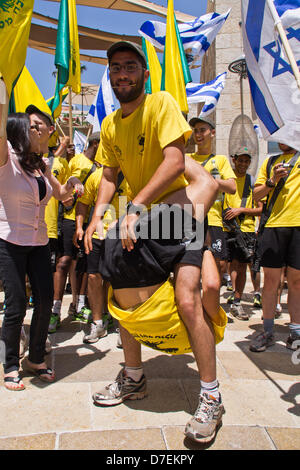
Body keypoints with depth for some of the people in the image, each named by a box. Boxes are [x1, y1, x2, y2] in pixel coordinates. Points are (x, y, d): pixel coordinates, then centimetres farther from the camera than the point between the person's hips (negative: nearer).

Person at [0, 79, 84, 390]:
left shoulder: (42, 164, 12)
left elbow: (59, 193, 24)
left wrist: (71, 186, 3)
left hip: (39, 242, 6)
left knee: (45, 300, 4)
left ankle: (36, 358, 24)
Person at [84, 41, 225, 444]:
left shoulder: (161, 103, -11)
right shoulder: (109, 125, 8)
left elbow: (174, 161, -23)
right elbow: (109, 175, 9)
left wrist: (135, 207, -29)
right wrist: (98, 213, -8)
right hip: (138, 218, 7)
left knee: (187, 300, -20)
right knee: (124, 295, 8)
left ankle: (211, 398, 0)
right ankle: (133, 378, 29)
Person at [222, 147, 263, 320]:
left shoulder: (253, 182, 10)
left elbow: (260, 209, 6)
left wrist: (241, 210, -8)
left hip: (247, 229, 2)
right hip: (226, 228, -2)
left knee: (242, 267, 7)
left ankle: (237, 303, 18)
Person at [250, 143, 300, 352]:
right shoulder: (270, 162, 18)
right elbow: (257, 195, 14)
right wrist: (272, 182, -4)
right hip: (273, 224, 1)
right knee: (271, 281, 2)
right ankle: (268, 331, 12)